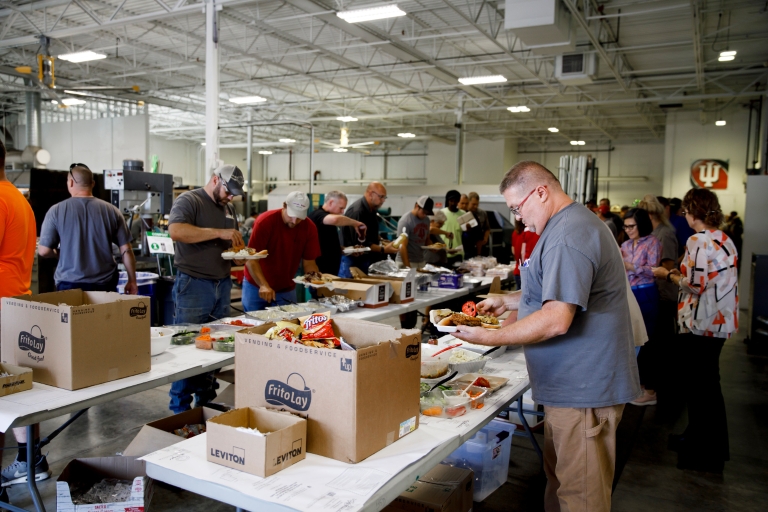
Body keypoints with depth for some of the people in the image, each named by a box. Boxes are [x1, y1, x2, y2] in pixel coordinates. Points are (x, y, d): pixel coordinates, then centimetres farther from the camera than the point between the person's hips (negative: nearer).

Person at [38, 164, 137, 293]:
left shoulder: (57, 211, -4)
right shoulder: (111, 211, -2)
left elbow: (43, 251, -3)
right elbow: (126, 250, 0)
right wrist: (132, 281, 9)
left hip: (69, 285, -1)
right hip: (104, 285, 1)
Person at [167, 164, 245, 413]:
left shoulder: (228, 208, 17)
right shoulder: (189, 200, -6)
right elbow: (176, 231, -25)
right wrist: (219, 232, -24)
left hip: (222, 285, 7)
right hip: (193, 285, -7)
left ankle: (205, 404, 23)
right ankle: (181, 411, 10)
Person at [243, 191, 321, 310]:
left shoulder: (309, 228, -11)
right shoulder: (265, 221, -20)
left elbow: (309, 262, -6)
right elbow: (251, 260, -21)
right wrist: (263, 285, -33)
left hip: (287, 290, 2)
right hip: (256, 286, -2)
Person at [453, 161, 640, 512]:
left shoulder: (568, 237, -22)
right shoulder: (572, 224, 15)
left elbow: (556, 320, -28)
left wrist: (489, 337, -20)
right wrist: (507, 301, 17)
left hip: (582, 388, -11)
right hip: (573, 382, 11)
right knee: (559, 480, 21)